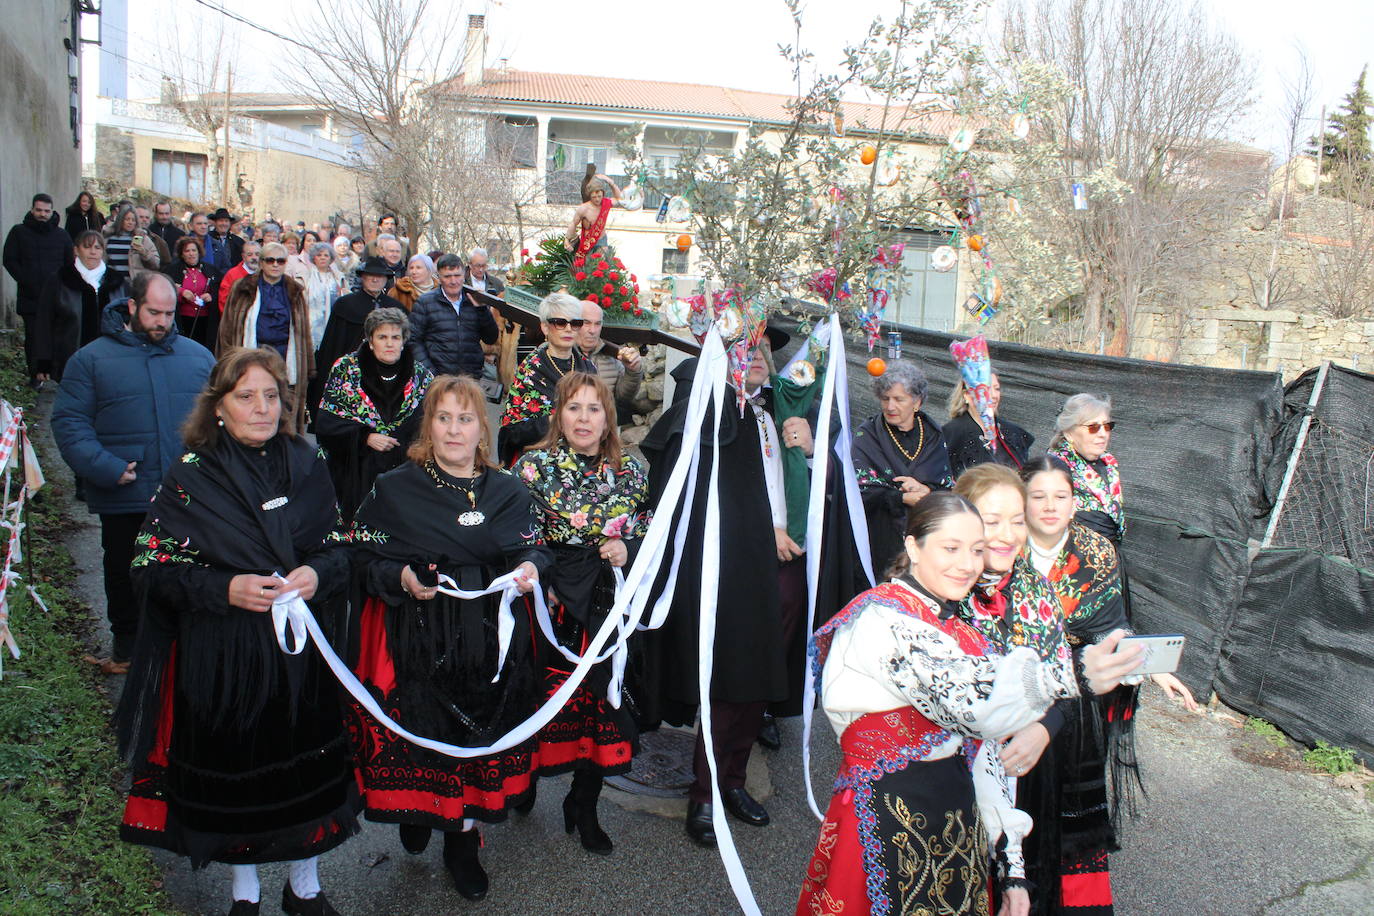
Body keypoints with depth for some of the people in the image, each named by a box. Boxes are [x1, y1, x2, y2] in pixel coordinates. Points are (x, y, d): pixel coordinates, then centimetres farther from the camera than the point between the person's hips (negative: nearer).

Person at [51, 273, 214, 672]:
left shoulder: (197, 355, 8)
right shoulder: (92, 359, 1)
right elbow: (69, 422, -3)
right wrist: (105, 469, -16)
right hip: (124, 500, -1)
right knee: (124, 576, 14)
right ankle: (127, 647, 33)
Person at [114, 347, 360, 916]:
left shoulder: (305, 466, 2)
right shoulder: (191, 477, -6)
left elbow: (340, 546, 7)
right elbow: (151, 566, -7)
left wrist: (318, 574, -14)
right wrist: (224, 588, -20)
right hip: (221, 656, -2)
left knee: (307, 764, 9)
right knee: (234, 767, 11)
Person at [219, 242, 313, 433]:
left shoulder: (295, 293, 12)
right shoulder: (242, 290, 8)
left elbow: (304, 333, 11)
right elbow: (227, 329, 5)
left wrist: (308, 368, 5)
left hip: (285, 359, 1)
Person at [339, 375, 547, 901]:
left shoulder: (508, 491, 7)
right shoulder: (393, 489, -1)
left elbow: (533, 548, 12)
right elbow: (366, 560, -1)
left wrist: (530, 567, -10)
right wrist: (402, 578, -20)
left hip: (492, 637, 2)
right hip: (418, 639, -2)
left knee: (482, 735, 6)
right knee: (422, 733, 3)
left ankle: (462, 841, 26)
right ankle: (418, 813, 35)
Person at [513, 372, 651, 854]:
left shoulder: (630, 471, 7)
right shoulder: (535, 465, -1)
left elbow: (649, 537, 12)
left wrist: (627, 550, -9)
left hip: (610, 608, 3)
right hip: (553, 608, -2)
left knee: (604, 706, 3)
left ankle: (584, 806, 23)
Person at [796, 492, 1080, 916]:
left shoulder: (963, 634, 11)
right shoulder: (880, 619, -15)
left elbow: (984, 753, 13)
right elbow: (966, 699, -30)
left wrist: (1012, 864, 10)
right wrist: (1075, 675, -38)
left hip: (960, 829, 8)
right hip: (887, 832, -7)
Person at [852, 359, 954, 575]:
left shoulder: (934, 436, 7)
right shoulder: (866, 434, 0)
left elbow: (950, 488, 4)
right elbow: (862, 490, -10)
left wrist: (925, 490, -16)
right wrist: (902, 498, -22)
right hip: (882, 539, -2)